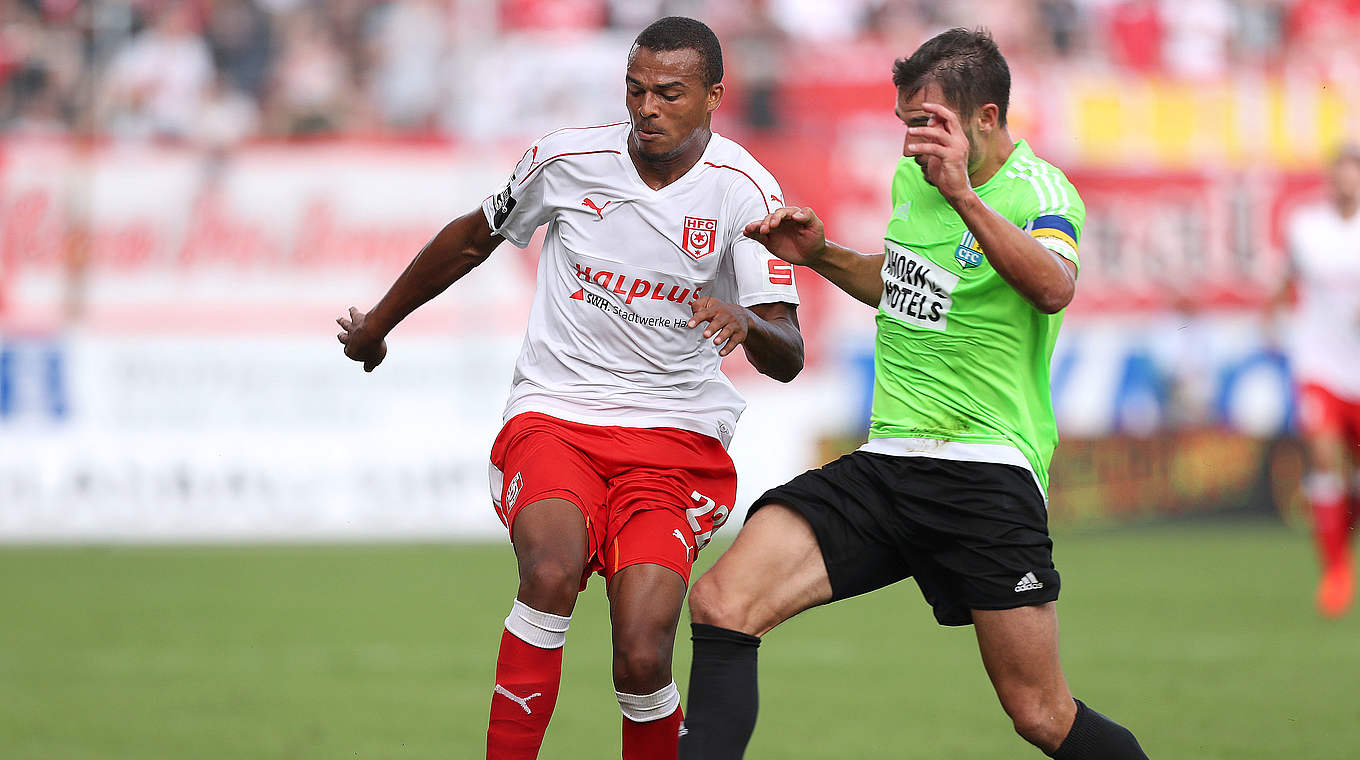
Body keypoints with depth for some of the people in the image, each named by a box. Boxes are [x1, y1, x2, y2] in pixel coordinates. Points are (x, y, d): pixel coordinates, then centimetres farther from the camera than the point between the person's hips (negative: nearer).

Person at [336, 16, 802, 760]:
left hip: (675, 438, 0)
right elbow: (472, 238, 18)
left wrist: (748, 323, -35)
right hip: (554, 419, 0)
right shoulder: (568, 158, -2)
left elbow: (787, 357, -11)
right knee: (552, 569, -32)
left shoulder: (743, 189, -6)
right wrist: (377, 324, 29)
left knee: (642, 657, -18)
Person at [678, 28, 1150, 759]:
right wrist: (820, 255, 16)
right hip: (886, 461, 6)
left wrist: (964, 195, -41)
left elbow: (1053, 289, -32)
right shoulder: (911, 176, 12)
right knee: (721, 602, -16)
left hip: (985, 472, -6)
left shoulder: (1040, 192, -9)